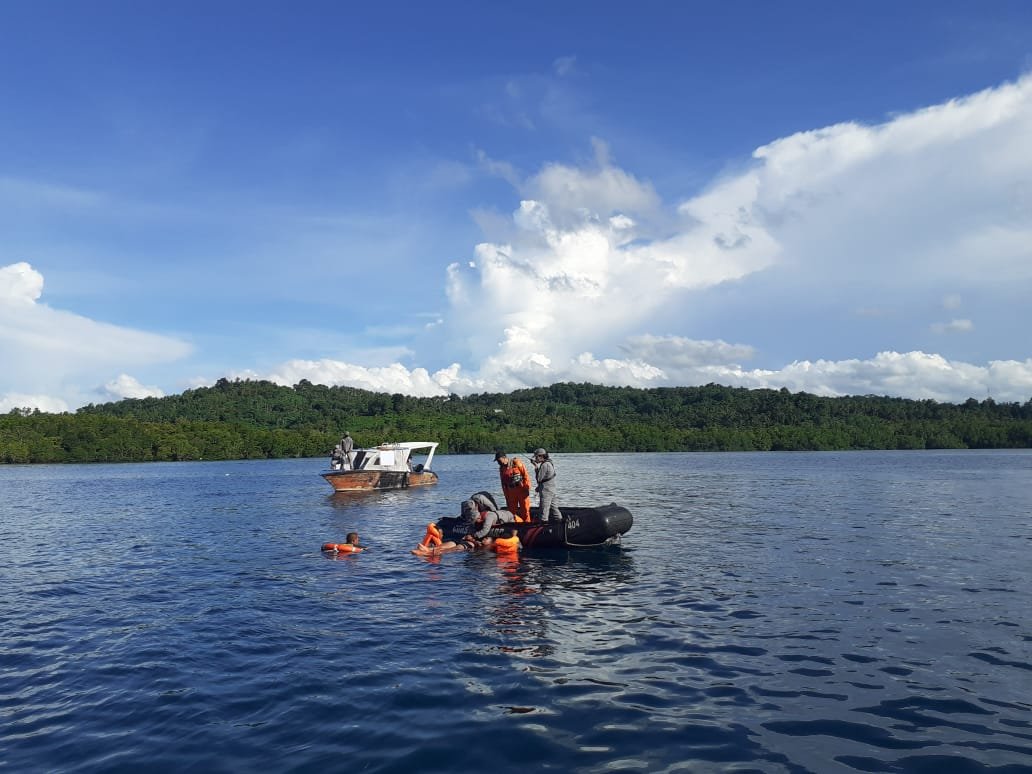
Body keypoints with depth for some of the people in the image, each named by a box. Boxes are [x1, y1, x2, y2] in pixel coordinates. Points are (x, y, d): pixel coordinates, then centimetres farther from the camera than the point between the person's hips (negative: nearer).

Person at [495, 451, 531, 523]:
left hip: (522, 490, -5)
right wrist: (506, 495, 10)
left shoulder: (516, 463, -7)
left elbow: (526, 474, -9)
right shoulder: (502, 469, 9)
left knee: (525, 509, 1)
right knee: (512, 511, 7)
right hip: (511, 492, 5)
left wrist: (527, 487, -12)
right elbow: (503, 484, 14)